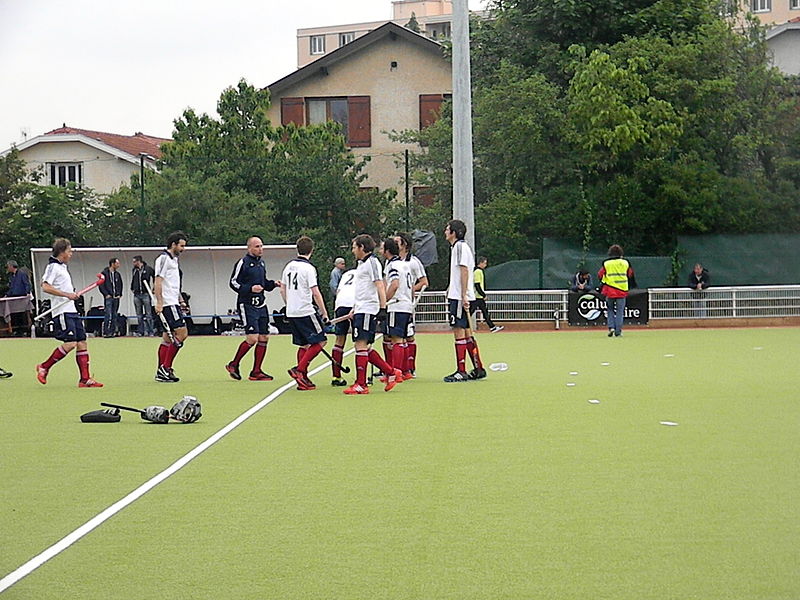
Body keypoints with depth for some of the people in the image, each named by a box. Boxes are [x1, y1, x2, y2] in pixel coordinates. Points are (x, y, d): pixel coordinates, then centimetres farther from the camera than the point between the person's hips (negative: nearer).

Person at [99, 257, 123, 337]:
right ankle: (106, 332, -12)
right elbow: (101, 285, -6)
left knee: (114, 316, 7)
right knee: (108, 315, -12)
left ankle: (112, 332, 11)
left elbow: (120, 285, 21)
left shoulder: (117, 274, 14)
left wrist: (119, 294, 8)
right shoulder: (105, 273, -4)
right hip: (108, 298, -6)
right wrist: (106, 294, -13)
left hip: (116, 298, 6)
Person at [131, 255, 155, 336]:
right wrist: (132, 288, 17)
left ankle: (150, 332, -2)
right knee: (139, 315, 6)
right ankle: (141, 331, 10)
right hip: (137, 295, 5)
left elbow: (155, 278, 4)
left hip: (146, 294, -5)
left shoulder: (148, 269, -3)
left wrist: (154, 288, 2)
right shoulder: (134, 270, 11)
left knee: (148, 314, -4)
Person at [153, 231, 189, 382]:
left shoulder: (174, 259, 20)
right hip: (167, 303, -10)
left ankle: (161, 372, 10)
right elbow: (158, 281, -15)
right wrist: (159, 302, -21)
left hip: (173, 302, 10)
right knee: (182, 333, -13)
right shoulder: (163, 258, -10)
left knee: (168, 337, 9)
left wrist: (180, 299, 25)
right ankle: (165, 368, -11)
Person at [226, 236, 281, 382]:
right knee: (252, 339, -13)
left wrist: (273, 284, 6)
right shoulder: (242, 263, -8)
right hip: (247, 305, -8)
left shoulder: (261, 262, 15)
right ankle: (233, 365, 6)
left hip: (261, 305, 8)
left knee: (264, 338, 3)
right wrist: (250, 289, -22)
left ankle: (256, 372, 11)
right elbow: (233, 282, -10)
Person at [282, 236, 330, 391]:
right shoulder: (308, 268, -12)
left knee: (304, 345, 14)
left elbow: (283, 289, 17)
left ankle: (303, 380, 12)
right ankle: (299, 369, -9)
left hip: (291, 313, 8)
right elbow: (315, 293, -15)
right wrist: (324, 312, -9)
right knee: (320, 341, 0)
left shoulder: (289, 266, 10)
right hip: (306, 311, -8)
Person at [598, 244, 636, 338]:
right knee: (620, 311, 5)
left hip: (610, 291, 0)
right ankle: (618, 331, 0)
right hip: (622, 291, 0)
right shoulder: (625, 263, 2)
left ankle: (611, 327, -1)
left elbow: (600, 275, 2)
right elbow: (630, 275, 14)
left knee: (610, 309, 14)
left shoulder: (606, 263, -2)